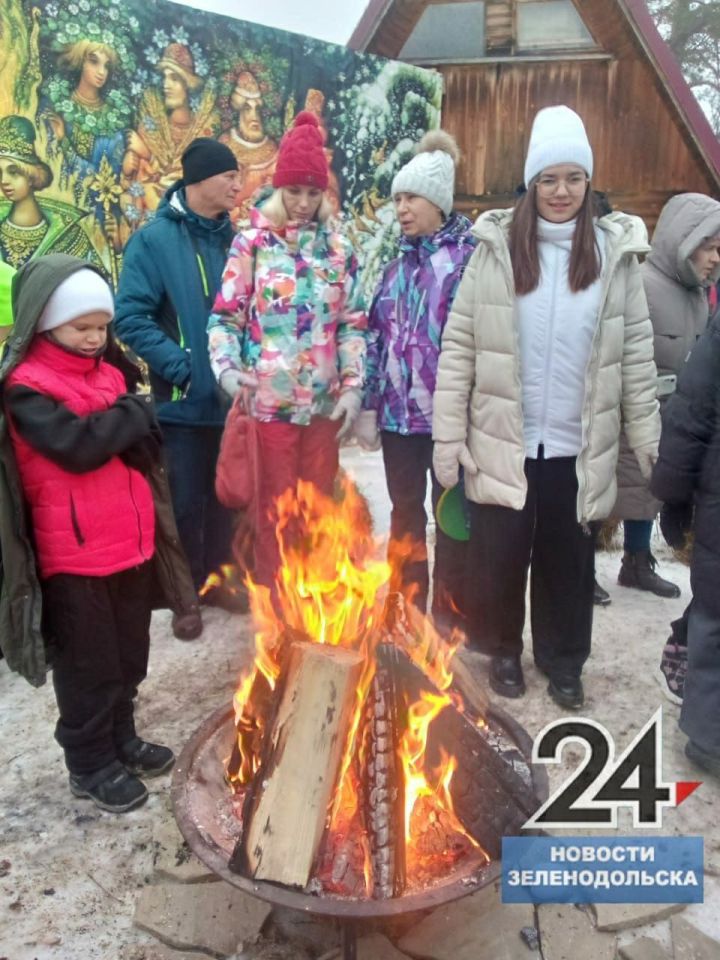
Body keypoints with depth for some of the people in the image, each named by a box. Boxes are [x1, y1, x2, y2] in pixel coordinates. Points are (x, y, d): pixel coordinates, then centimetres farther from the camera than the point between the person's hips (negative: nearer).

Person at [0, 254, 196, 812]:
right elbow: (78, 447, -26)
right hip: (74, 554, -7)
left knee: (128, 656, 20)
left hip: (130, 540, 7)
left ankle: (121, 738, 40)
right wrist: (130, 414, -13)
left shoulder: (111, 371, 10)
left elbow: (148, 445, 9)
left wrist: (130, 418, -12)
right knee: (88, 665, 9)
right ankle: (91, 764, 27)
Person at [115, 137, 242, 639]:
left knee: (225, 496, 16)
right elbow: (131, 317, -13)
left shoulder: (233, 239, 8)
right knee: (185, 503, 6)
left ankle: (215, 579, 35)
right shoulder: (154, 239, -8)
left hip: (232, 396, 5)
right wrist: (181, 366, -21)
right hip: (183, 400, -5)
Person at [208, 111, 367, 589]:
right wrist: (227, 369, -21)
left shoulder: (338, 247, 8)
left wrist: (353, 386, -3)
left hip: (324, 403, 3)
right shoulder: (252, 242, 0)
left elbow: (354, 323, 8)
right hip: (269, 402, -3)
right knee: (274, 509, 7)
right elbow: (225, 315, -3)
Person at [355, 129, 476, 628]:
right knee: (405, 514, 15)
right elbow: (376, 335, 11)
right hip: (398, 410, 6)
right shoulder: (398, 262, 12)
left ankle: (449, 620, 23)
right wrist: (368, 405, 7)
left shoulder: (469, 256, -7)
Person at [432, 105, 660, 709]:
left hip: (579, 448, 1)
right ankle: (504, 650, 35)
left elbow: (637, 355, 5)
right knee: (500, 556, 9)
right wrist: (448, 434, -7)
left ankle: (563, 659, 35)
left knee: (568, 560, 13)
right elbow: (458, 346, -4)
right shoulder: (497, 248, -3)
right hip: (502, 443, -1)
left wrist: (649, 441, 4)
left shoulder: (615, 253, 2)